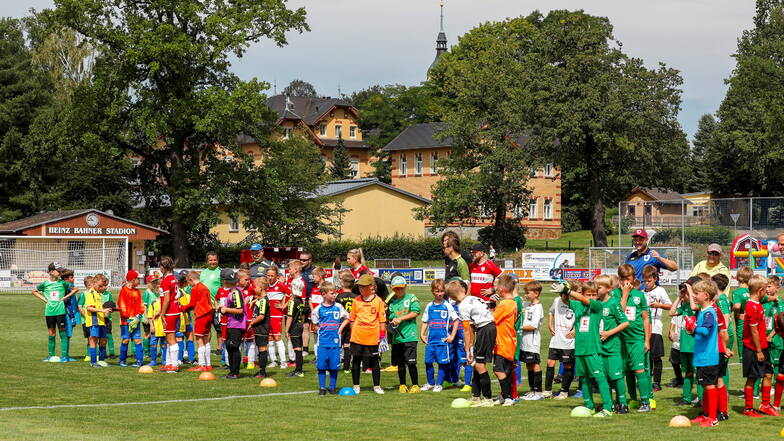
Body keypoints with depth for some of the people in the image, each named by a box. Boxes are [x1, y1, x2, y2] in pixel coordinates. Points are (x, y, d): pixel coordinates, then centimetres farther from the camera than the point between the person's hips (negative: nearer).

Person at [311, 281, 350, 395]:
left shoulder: (338, 307, 1)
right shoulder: (318, 309, -1)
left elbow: (346, 319, 14)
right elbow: (314, 323, 14)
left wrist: (340, 328, 3)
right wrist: (321, 329, 2)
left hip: (335, 341, 1)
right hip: (323, 341, 0)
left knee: (334, 366, 4)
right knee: (321, 365, 1)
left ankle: (332, 387, 16)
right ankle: (322, 387, 12)